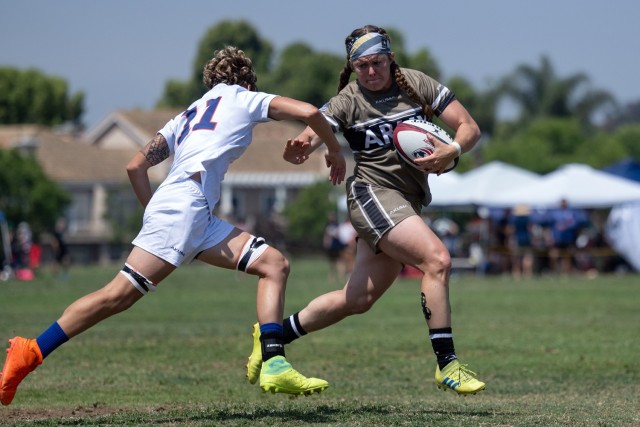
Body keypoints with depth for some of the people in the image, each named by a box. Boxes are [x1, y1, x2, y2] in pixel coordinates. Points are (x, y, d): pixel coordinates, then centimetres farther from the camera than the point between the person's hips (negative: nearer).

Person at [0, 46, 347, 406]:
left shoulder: (187, 116, 31)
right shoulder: (243, 98, 16)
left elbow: (136, 166, 24)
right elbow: (309, 112, 6)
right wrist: (334, 150, 21)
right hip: (185, 202, -8)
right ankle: (30, 353, -16)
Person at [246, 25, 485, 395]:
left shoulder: (417, 84, 4)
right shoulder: (348, 101, -3)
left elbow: (469, 127, 3)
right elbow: (311, 135, -16)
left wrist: (453, 151, -18)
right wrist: (300, 149, -41)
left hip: (409, 202, 5)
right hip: (374, 193, -5)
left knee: (359, 299, 7)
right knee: (437, 259, -25)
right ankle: (447, 364, -23)